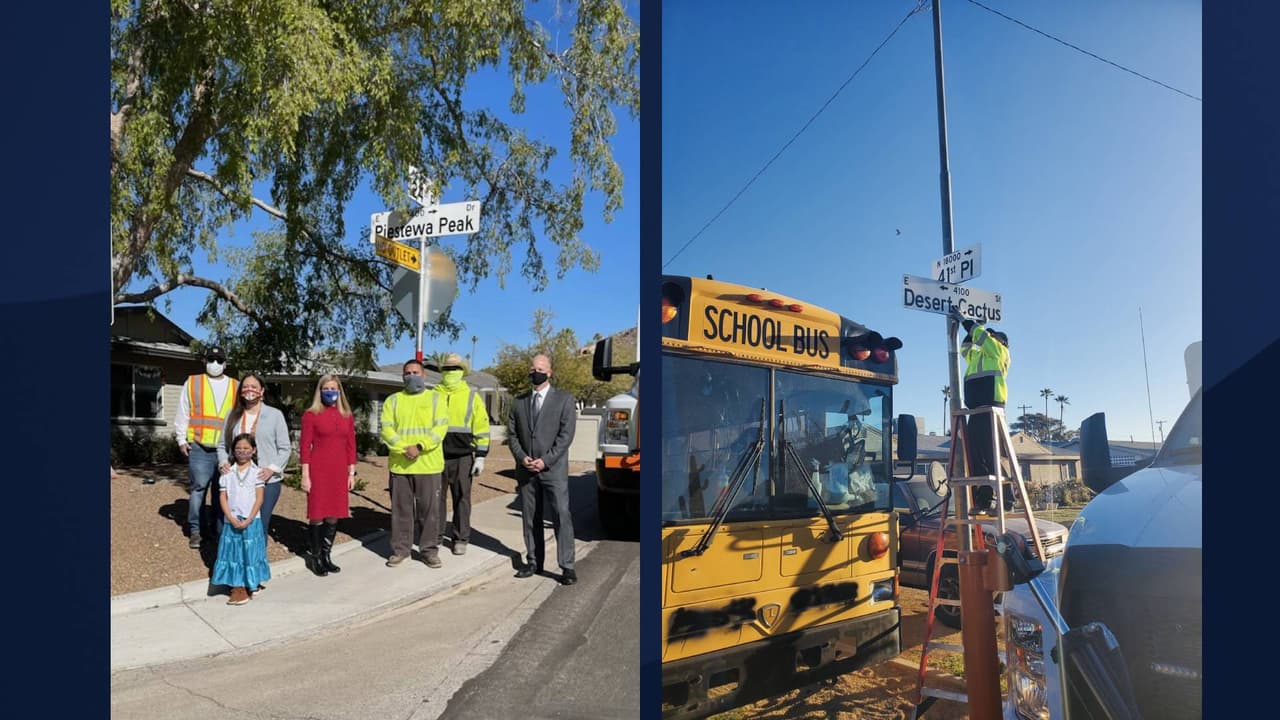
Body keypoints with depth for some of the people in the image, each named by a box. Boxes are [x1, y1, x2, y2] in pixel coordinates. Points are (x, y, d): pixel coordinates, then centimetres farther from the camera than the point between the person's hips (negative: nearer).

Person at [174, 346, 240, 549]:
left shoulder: (236, 387, 12)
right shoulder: (192, 383, 9)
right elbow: (182, 414, 8)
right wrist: (181, 439, 3)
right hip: (199, 448, -2)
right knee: (199, 487, -4)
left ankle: (220, 530, 16)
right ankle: (194, 530, 8)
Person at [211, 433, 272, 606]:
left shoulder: (256, 472, -2)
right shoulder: (228, 473, 4)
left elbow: (259, 499, -5)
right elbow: (222, 498, 1)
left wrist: (248, 520, -13)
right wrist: (232, 519, -10)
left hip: (251, 521, -2)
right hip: (231, 521, 2)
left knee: (250, 552, 2)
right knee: (233, 552, 4)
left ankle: (249, 586, 10)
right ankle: (237, 587, 10)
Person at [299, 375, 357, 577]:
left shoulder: (347, 415, 9)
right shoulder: (311, 415, -3)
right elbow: (305, 446, -4)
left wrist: (351, 472, 8)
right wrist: (305, 475, -8)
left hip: (339, 472, 4)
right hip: (318, 470, -4)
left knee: (333, 515, 8)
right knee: (317, 515, 2)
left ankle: (326, 556, 20)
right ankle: (315, 558, 15)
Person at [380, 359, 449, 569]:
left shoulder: (435, 399, 6)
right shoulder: (393, 400, 10)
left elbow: (440, 427, -6)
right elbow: (387, 429, -1)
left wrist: (420, 447, -18)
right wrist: (404, 449, -16)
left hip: (428, 464, -1)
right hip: (400, 464, 1)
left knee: (429, 509, 3)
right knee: (401, 509, 8)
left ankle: (429, 550, 13)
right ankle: (400, 549, 19)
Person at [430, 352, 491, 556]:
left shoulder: (472, 396, 2)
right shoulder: (433, 394, 7)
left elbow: (481, 427, 1)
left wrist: (480, 456, -4)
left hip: (462, 457, -1)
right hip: (436, 456, 2)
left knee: (462, 498, 4)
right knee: (436, 498, 8)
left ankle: (461, 539, 14)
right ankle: (436, 536, 20)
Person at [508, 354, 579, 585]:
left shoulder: (564, 399, 1)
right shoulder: (520, 401, 13)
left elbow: (566, 434, -6)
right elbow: (512, 433, 10)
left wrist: (545, 460, -13)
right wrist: (522, 457, -6)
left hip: (553, 469, -4)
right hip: (526, 470, 4)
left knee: (562, 516, -8)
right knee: (530, 518, 9)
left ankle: (567, 566, -4)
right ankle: (533, 562, 19)